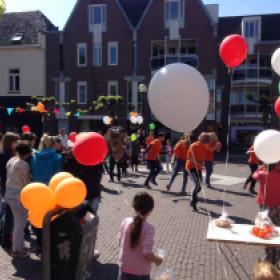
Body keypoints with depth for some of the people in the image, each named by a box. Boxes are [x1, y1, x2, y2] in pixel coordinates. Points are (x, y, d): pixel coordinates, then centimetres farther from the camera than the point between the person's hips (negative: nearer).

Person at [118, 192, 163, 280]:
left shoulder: (125, 222, -9)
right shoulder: (149, 228, -22)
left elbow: (120, 242, 3)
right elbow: (147, 253, -23)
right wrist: (157, 260, -4)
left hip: (124, 268, 4)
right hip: (141, 272, -4)